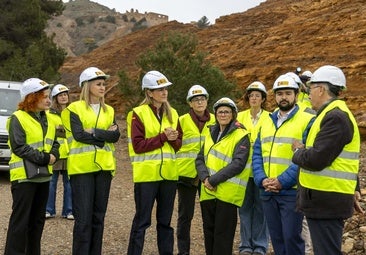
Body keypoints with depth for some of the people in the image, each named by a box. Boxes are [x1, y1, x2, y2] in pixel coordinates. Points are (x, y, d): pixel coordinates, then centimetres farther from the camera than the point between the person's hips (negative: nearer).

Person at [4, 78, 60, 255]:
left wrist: (53, 156, -6)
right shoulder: (18, 118, -11)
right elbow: (19, 147, -17)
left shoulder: (46, 119, 13)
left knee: (38, 218, 14)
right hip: (24, 175, -8)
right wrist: (44, 158, -18)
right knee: (20, 219, -6)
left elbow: (54, 143, 16)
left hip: (43, 175, 8)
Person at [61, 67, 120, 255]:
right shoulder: (74, 109, 0)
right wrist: (104, 135, -9)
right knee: (83, 217, -5)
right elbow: (79, 135, -14)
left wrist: (94, 132, -13)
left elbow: (115, 135, -1)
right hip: (81, 167, -5)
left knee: (99, 216, 9)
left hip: (104, 167, 5)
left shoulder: (108, 111, 14)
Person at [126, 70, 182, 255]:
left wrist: (173, 139, -10)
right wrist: (163, 137, -17)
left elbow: (178, 144, 13)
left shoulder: (172, 114, 11)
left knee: (165, 220, 14)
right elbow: (138, 145, -13)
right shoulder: (138, 113, -6)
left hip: (168, 173, 5)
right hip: (146, 174, -5)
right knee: (142, 220, 0)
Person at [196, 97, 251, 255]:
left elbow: (238, 164, -15)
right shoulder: (211, 134, 15)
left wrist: (214, 180, -18)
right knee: (209, 232, 13)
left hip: (227, 193, -6)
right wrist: (205, 177, -10)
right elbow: (200, 159, 10)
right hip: (208, 192, 6)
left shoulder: (241, 136, -4)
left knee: (222, 236, 1)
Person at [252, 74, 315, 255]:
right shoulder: (267, 122, 15)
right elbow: (257, 154, 11)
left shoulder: (308, 121, -4)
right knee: (276, 237, 13)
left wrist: (283, 181, -18)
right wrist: (261, 179, -6)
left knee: (291, 237, -3)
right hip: (267, 192, 6)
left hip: (292, 191, -6)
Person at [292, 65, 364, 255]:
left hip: (326, 203, -11)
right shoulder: (332, 114, 15)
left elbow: (316, 159, -25)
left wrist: (299, 151, -6)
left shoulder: (335, 117, -19)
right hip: (323, 200, 11)